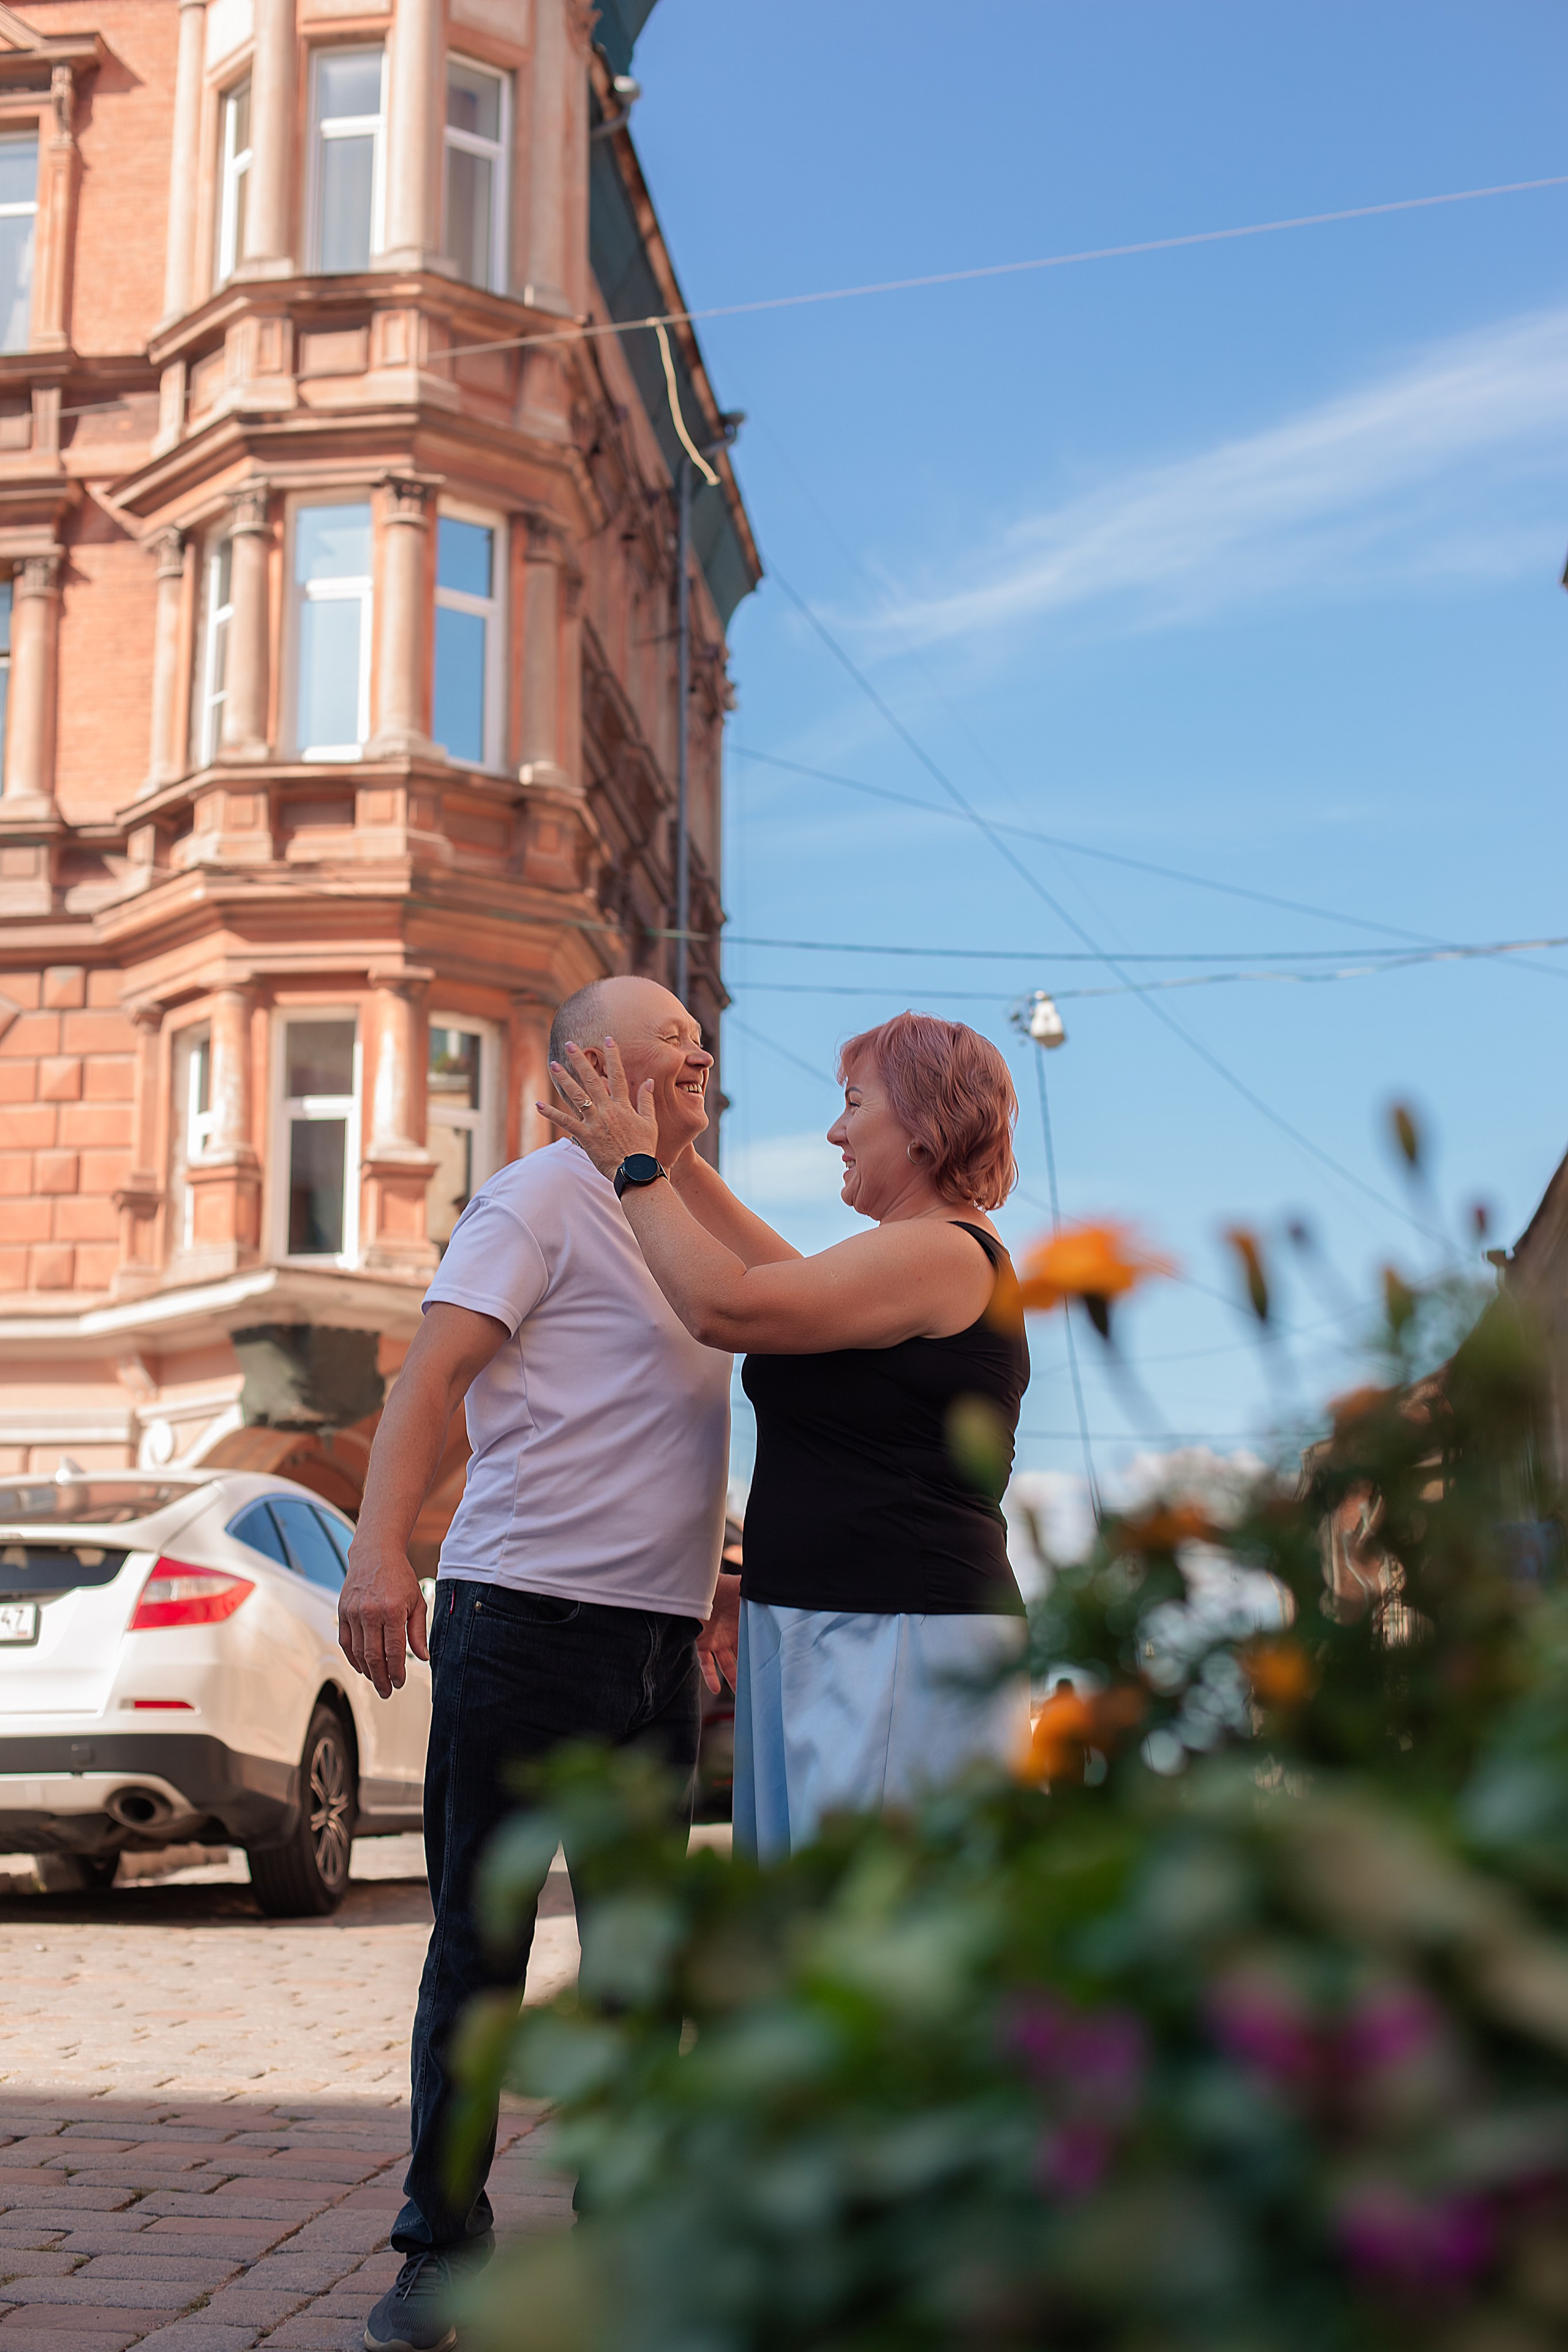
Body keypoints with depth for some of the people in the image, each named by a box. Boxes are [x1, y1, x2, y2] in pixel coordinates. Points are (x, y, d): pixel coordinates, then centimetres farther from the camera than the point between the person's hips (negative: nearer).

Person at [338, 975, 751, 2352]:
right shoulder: (541, 1199, -4)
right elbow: (436, 1373, -14)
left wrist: (710, 1579, 24)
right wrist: (381, 1550, -25)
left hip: (658, 1638, 7)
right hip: (526, 1616, -7)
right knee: (480, 1939, 1)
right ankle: (444, 2242, 12)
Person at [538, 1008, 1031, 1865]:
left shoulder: (940, 1254, -14)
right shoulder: (951, 1258, 20)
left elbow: (723, 1307, -20)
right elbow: (792, 1279, 35)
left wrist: (635, 1164, -7)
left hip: (894, 1650, -11)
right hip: (830, 1636, 11)